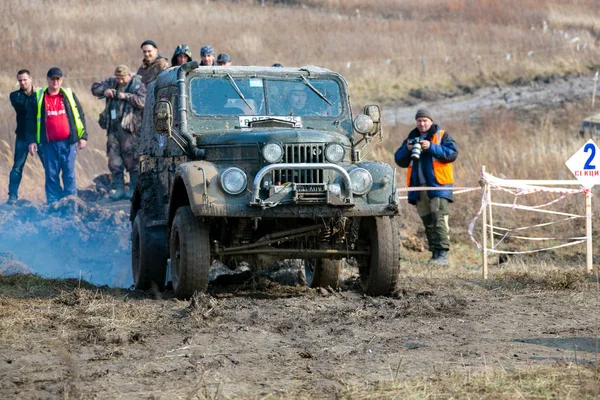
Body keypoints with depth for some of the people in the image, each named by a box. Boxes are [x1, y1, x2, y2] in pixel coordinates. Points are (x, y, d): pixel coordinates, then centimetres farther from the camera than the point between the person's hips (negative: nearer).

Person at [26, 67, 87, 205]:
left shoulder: (69, 95, 10)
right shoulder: (38, 98, 8)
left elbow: (80, 116, 11)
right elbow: (31, 120, 10)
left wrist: (83, 136, 4)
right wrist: (31, 140, 3)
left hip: (68, 142, 0)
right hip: (49, 144, 0)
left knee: (69, 174, -1)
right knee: (51, 175, 1)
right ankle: (53, 203, 4)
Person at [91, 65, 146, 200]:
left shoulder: (137, 85, -3)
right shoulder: (112, 82, 14)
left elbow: (143, 102, -16)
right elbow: (95, 88, 19)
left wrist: (126, 96, -17)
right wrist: (104, 91, -1)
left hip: (129, 128, -6)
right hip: (113, 127, 6)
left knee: (132, 160, -4)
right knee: (114, 161, 5)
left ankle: (134, 189, 2)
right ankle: (119, 189, 9)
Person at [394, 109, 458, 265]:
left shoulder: (442, 136, 7)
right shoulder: (411, 138, 20)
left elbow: (452, 154, -9)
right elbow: (400, 161, 15)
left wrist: (431, 147, -18)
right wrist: (407, 149, -5)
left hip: (438, 185, -5)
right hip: (419, 187, 5)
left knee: (439, 219, -15)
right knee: (427, 221, 7)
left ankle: (442, 254, -20)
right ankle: (434, 253, 12)